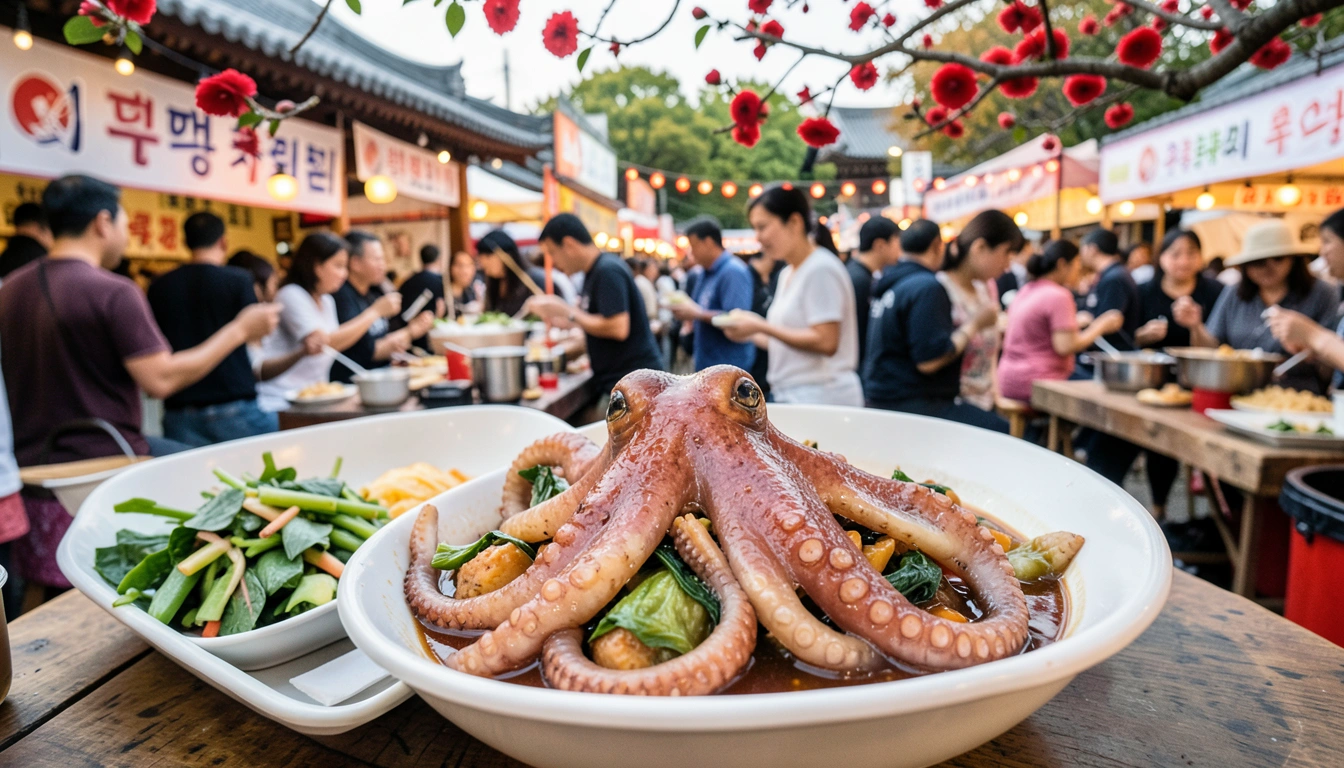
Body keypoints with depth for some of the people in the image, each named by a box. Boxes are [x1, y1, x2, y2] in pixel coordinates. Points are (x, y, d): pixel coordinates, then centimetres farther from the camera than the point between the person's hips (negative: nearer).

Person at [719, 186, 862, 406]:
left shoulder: (821, 269, -11)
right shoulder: (787, 274, 15)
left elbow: (825, 342, -20)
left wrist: (761, 326, -15)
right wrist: (752, 335, 5)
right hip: (789, 396, 8)